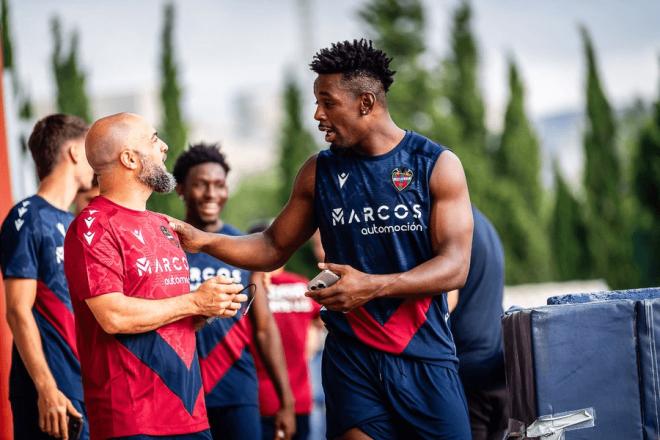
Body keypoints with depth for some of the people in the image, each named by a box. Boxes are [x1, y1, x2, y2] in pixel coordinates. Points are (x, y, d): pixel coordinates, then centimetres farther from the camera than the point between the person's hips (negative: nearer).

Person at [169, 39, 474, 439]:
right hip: (352, 359, 2)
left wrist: (373, 286, -23)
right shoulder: (320, 172, 8)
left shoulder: (438, 165, -2)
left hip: (425, 358, -2)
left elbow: (455, 267, -10)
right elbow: (274, 248, 15)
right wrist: (203, 240, -1)